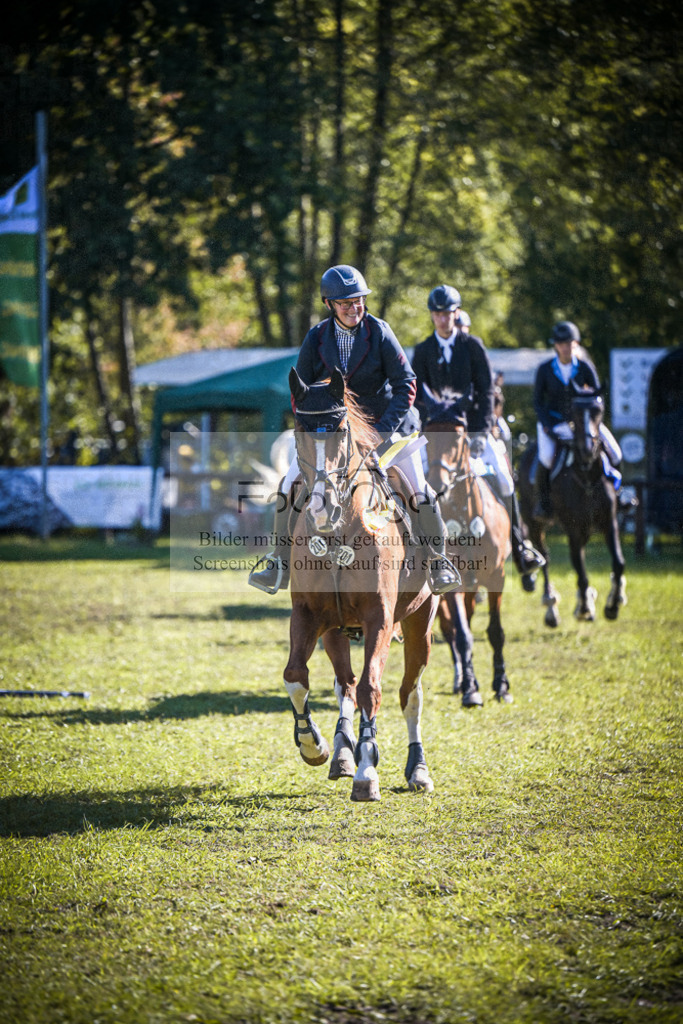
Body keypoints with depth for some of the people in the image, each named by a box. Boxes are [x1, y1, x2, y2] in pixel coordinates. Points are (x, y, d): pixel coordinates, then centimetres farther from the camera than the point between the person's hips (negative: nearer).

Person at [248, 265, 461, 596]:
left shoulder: (379, 333, -12)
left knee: (418, 488, -12)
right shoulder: (316, 338, -6)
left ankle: (438, 562, 6)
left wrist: (382, 430, -21)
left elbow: (406, 385, -12)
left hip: (383, 422, -2)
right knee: (291, 485, -7)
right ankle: (280, 563, 6)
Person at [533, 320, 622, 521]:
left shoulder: (585, 367, -4)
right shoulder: (545, 369, -6)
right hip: (552, 420, -2)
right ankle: (541, 501, -10)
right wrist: (548, 426, -14)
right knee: (546, 457, -31)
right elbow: (537, 401, -2)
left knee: (614, 454, -12)